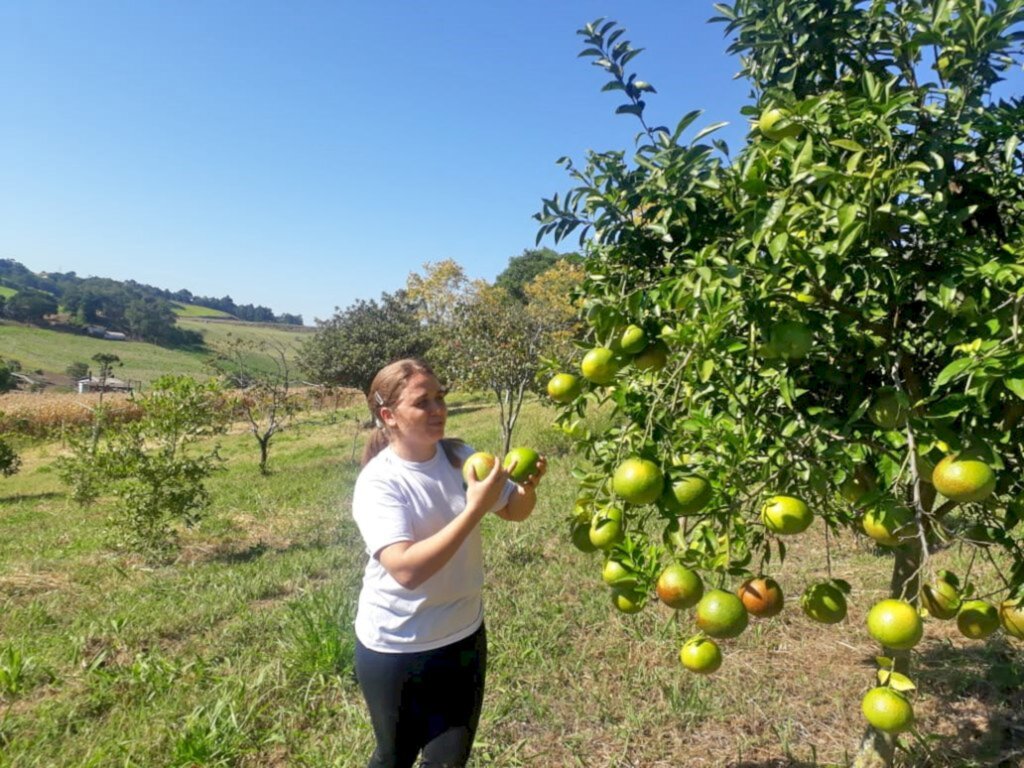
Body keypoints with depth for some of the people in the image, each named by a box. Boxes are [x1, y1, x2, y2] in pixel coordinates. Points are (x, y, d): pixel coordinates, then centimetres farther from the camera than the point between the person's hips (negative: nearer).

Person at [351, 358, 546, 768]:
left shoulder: (460, 456, -7)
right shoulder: (378, 482, -22)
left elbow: (514, 511, 4)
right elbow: (406, 569, -34)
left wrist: (528, 486, -18)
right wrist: (475, 508, -36)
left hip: (464, 636, 4)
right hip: (396, 649, -4)